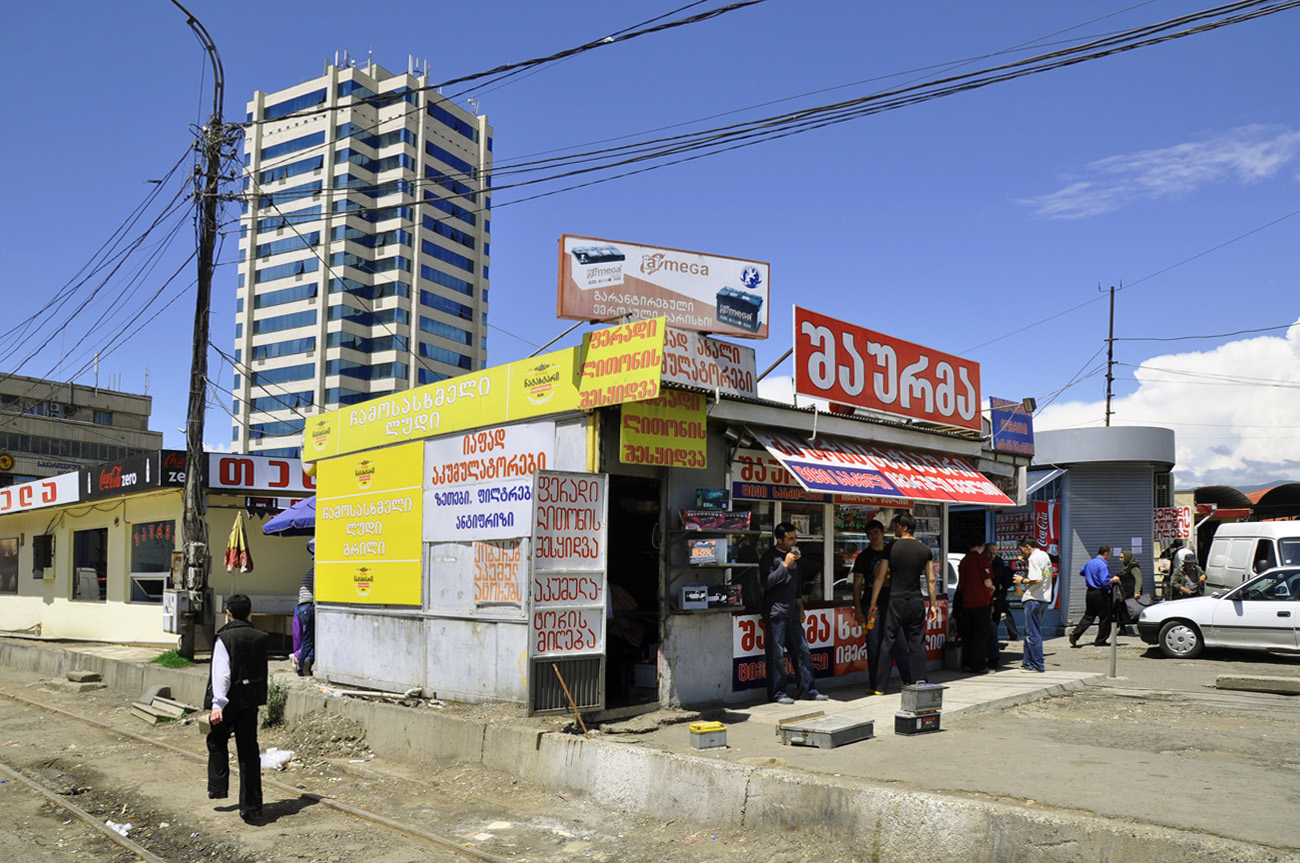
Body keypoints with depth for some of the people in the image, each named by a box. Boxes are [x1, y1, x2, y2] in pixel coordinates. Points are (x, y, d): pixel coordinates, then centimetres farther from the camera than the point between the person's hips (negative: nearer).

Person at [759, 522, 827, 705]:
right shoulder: (770, 557, -9)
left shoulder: (792, 555, 16)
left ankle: (807, 689, 17)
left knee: (802, 651, 9)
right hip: (776, 612, -8)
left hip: (792, 611, 8)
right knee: (777, 655, -4)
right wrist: (785, 565, -21)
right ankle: (777, 693, 5)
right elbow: (767, 582, -20)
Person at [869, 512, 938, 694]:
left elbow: (880, 577, -6)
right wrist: (933, 604, 12)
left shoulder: (891, 548, -7)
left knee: (887, 643, 2)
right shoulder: (925, 549, 4)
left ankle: (879, 686, 4)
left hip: (895, 600, -3)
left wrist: (873, 603, -1)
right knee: (917, 644, 9)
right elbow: (931, 580, 5)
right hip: (916, 602, 3)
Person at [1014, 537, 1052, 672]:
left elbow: (1037, 580, -24)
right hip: (1044, 598, 10)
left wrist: (1022, 580, -10)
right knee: (1029, 631, 17)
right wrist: (1027, 562, 18)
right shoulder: (1044, 555, 15)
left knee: (1033, 633, -5)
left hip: (1034, 599, -10)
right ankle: (1028, 662, 23)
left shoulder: (1034, 558, -15)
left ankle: (1037, 665, -3)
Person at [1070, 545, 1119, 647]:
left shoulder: (1089, 563, 10)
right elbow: (1105, 582, -24)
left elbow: (1081, 572, 27)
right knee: (1105, 618, 6)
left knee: (1088, 616, 11)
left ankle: (1075, 634, -4)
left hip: (1090, 592, 8)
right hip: (1101, 594, -8)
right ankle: (1101, 641, 11)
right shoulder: (1103, 565, -17)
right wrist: (1113, 580, -7)